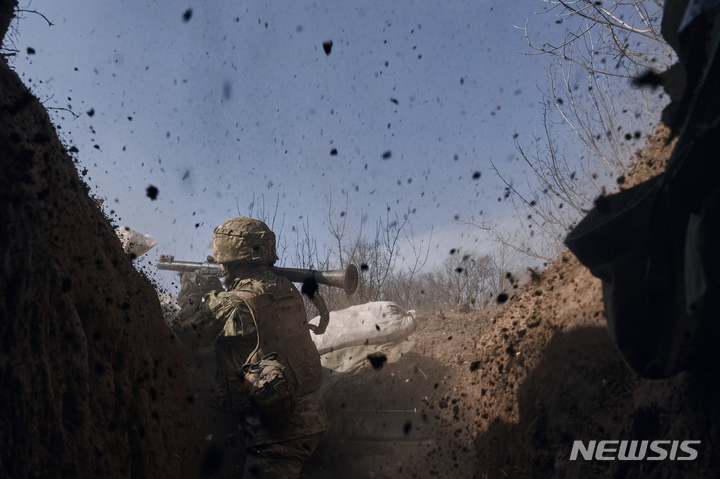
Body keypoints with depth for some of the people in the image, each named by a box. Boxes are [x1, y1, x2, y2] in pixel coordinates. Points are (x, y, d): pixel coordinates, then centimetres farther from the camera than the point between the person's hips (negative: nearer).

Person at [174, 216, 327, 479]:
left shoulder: (233, 304, -17)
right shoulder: (288, 290, 6)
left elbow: (188, 332, -2)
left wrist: (191, 294, 14)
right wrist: (213, 293, 25)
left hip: (278, 431, -8)